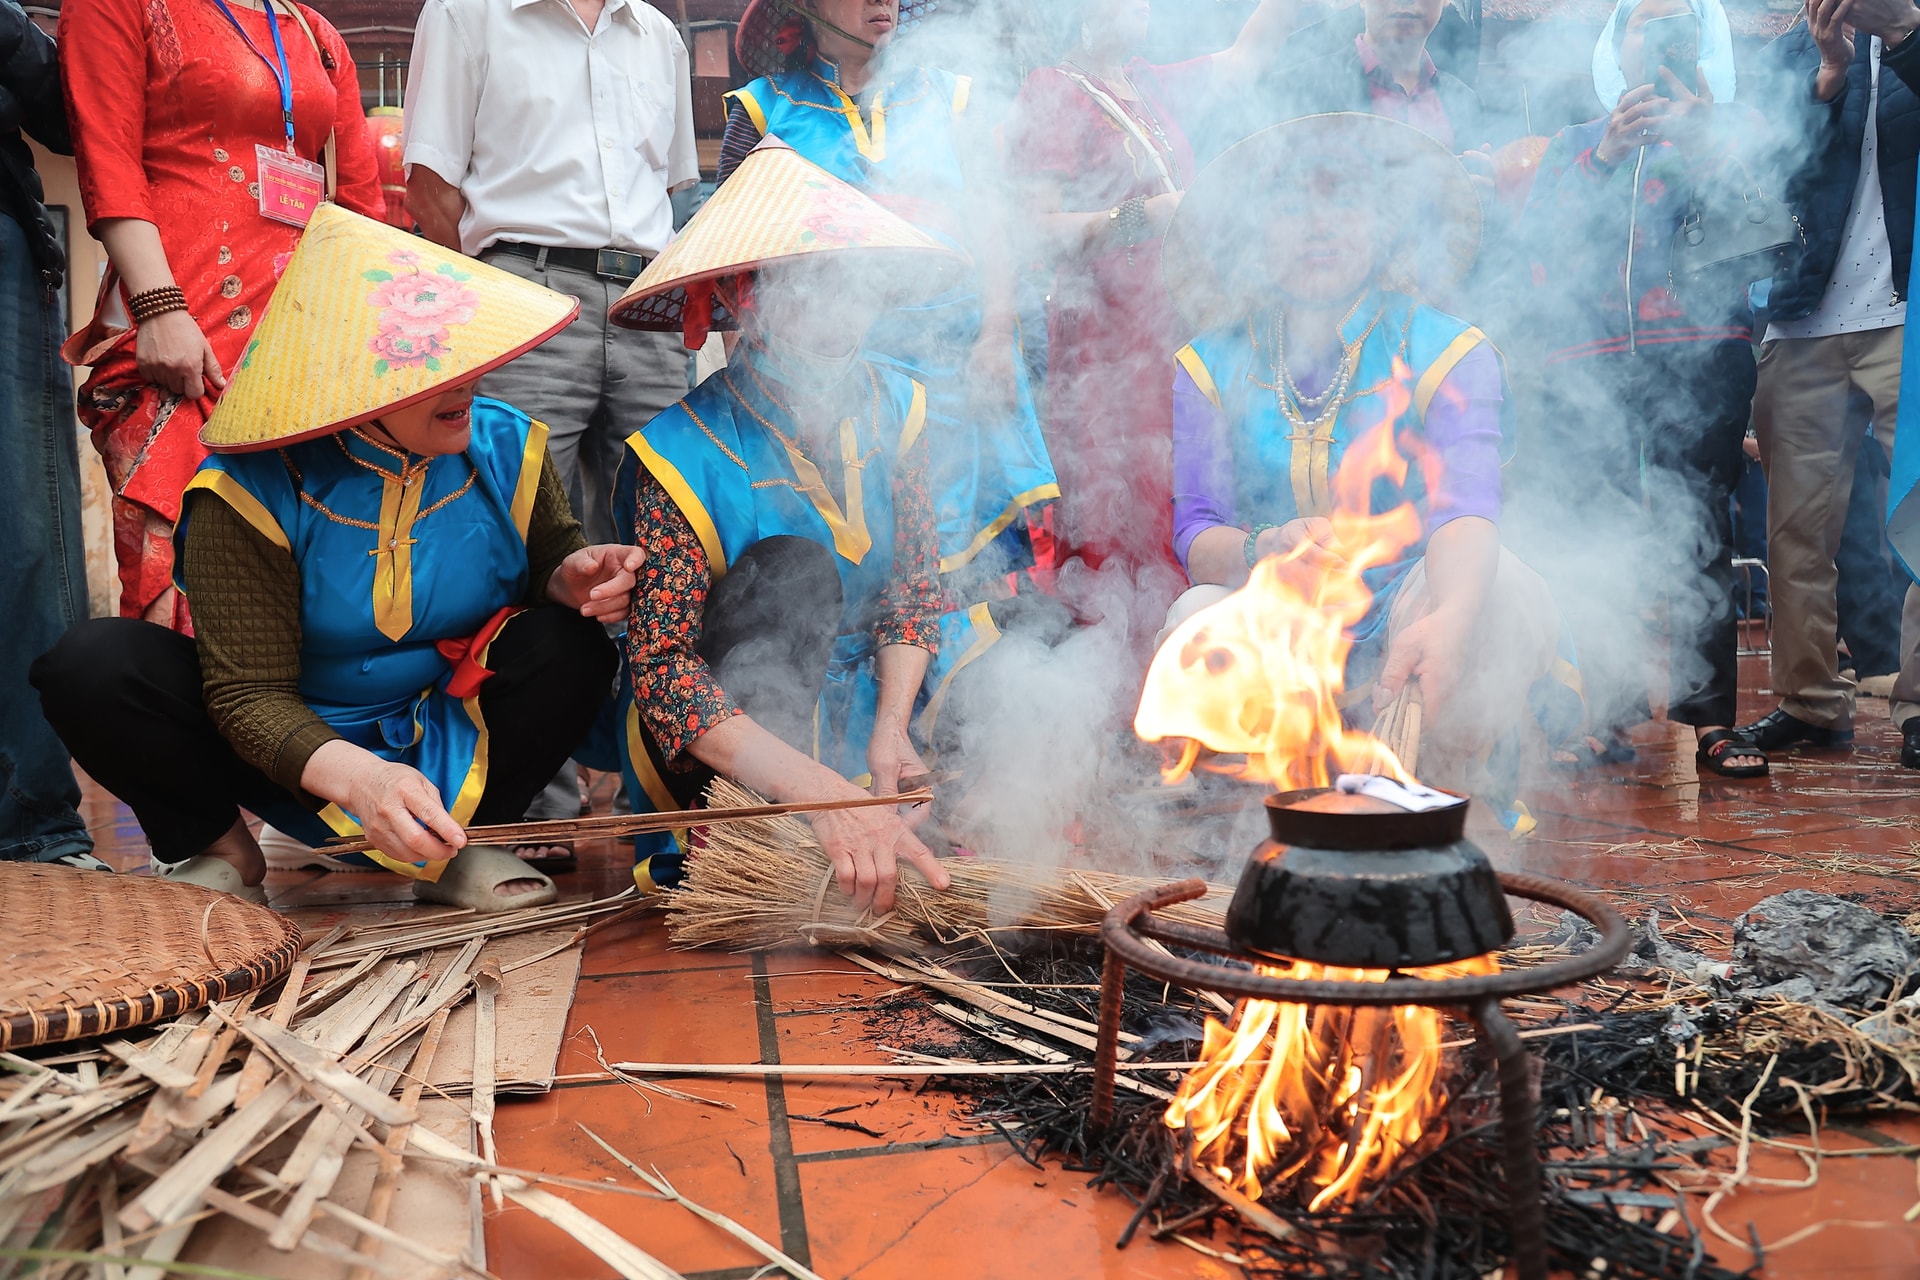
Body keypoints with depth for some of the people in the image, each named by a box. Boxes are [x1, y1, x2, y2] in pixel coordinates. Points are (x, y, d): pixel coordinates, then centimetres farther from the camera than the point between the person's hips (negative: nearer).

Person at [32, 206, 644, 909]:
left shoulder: (505, 445, -12)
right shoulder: (254, 493, -21)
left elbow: (550, 559, 5)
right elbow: (248, 691, -25)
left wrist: (572, 578, -23)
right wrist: (354, 776, -45)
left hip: (456, 743, 2)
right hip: (300, 762, -1)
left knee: (573, 638, -26)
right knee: (91, 666, -24)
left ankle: (463, 844, -5)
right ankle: (214, 849, 3)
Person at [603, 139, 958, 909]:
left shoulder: (892, 407, 0)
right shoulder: (684, 454, -17)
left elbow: (915, 583, 7)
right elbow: (661, 668, -22)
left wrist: (891, 728, -10)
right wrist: (817, 789, -36)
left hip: (864, 713, 4)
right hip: (725, 772, -4)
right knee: (790, 565, -29)